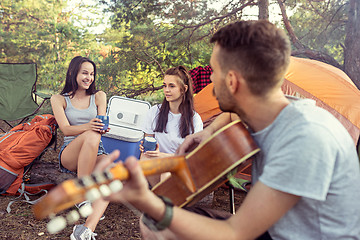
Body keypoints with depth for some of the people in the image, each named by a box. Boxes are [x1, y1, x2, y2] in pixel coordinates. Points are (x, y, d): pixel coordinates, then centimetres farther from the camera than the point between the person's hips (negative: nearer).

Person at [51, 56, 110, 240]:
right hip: (69, 154, -1)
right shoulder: (59, 99, 8)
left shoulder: (99, 96, 13)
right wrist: (88, 127, -29)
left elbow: (101, 126, 3)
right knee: (92, 136, -37)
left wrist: (101, 128, -24)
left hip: (96, 153, 2)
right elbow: (66, 129, -7)